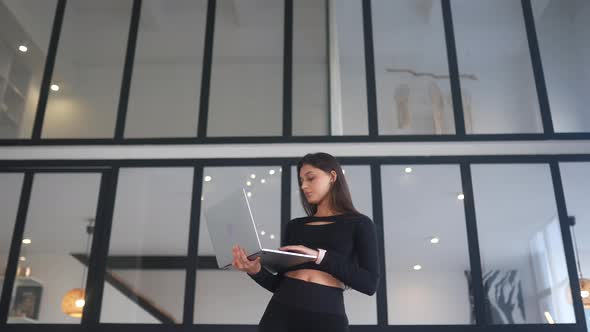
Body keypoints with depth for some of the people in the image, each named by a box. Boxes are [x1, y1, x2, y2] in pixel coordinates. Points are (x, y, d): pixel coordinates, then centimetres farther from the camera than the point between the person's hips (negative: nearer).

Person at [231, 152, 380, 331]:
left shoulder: (359, 224, 7)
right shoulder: (294, 225, 17)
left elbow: (369, 283, -5)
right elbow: (279, 283, 13)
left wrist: (320, 256, -14)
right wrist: (256, 271, -6)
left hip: (326, 317, -3)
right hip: (280, 313, 3)